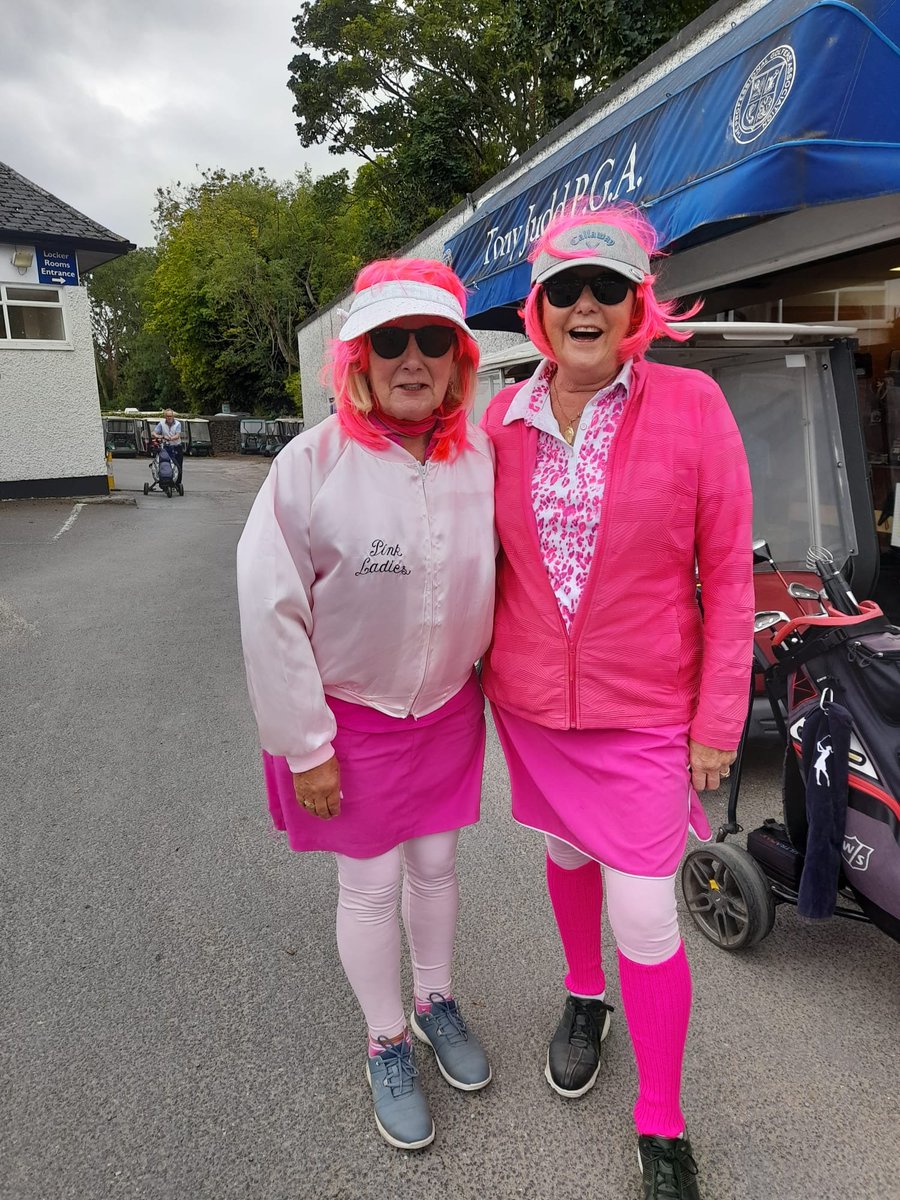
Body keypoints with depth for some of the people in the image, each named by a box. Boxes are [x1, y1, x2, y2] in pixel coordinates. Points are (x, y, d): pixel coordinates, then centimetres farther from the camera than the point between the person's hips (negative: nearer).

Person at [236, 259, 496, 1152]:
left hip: (448, 708, 4)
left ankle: (436, 1001, 46)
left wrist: (492, 681, 7)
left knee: (435, 863, 19)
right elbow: (270, 614, -16)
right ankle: (387, 1044, 37)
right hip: (348, 715, -3)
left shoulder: (482, 459, -6)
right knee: (370, 885, 12)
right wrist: (304, 745, -14)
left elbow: (496, 582, 6)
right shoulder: (313, 463, -18)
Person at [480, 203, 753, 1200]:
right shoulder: (503, 417, -2)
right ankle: (583, 998, 53)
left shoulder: (690, 404, -11)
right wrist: (485, 663, 7)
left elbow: (727, 574, -9)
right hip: (529, 703, 4)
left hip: (643, 712, -3)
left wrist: (719, 720, -8)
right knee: (568, 855, 23)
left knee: (644, 919, 3)